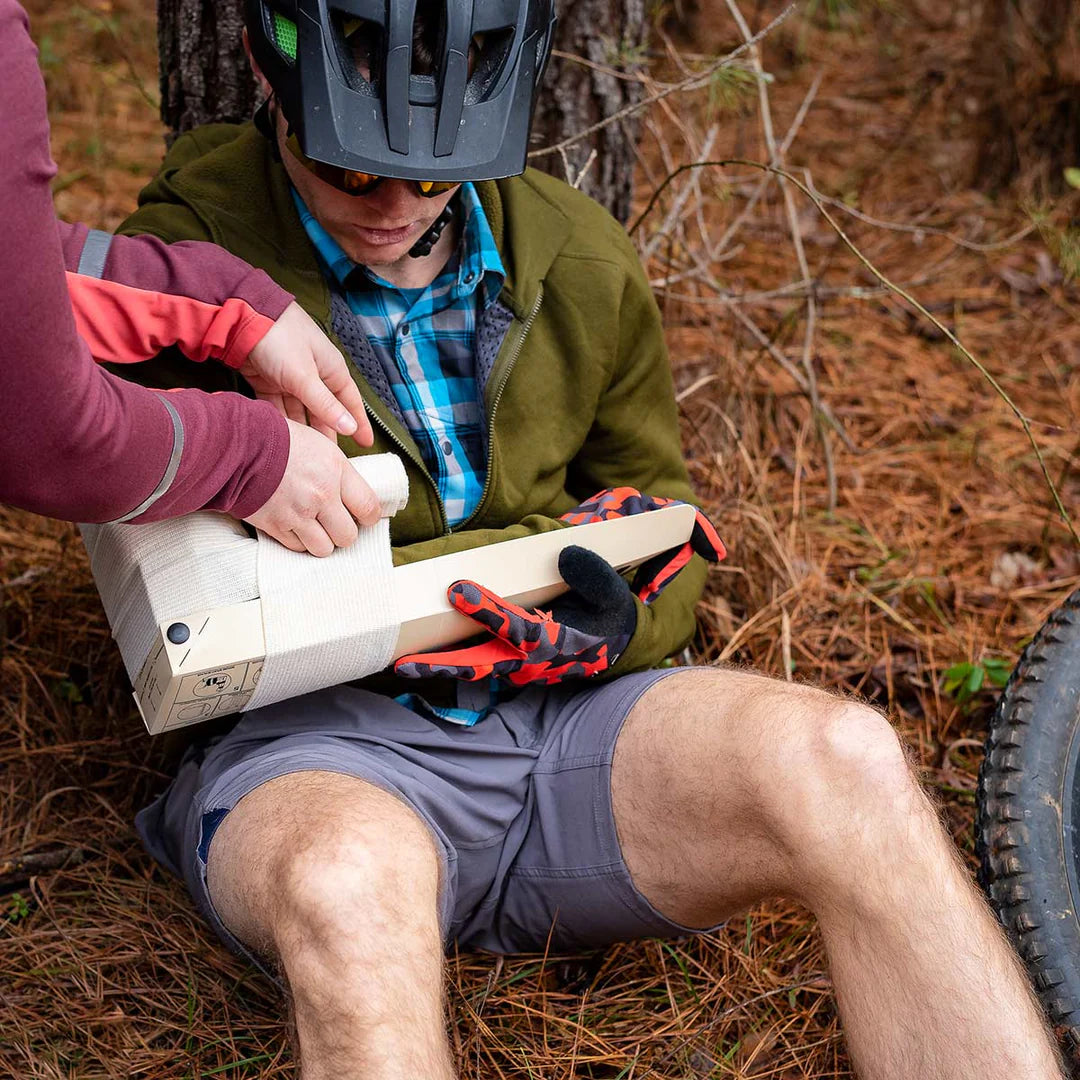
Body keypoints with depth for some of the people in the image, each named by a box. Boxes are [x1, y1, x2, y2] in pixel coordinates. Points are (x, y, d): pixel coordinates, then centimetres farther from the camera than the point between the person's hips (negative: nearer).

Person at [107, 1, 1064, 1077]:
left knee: (840, 761, -28)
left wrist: (616, 612, -4)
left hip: (549, 710, 4)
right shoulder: (193, 249, -3)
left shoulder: (582, 262, 13)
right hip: (310, 741, -3)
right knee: (350, 883, -42)